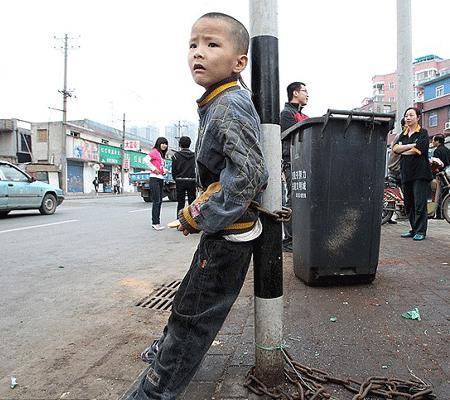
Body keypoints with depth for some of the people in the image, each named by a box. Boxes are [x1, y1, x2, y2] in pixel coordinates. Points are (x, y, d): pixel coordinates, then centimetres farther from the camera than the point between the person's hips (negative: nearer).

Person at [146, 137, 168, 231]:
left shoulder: (161, 154, 20)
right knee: (156, 201, -11)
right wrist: (154, 168, -18)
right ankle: (155, 223, -8)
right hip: (154, 178, -9)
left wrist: (164, 170, 10)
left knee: (160, 201, 9)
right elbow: (146, 159, -21)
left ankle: (157, 222, 15)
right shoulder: (154, 151, -6)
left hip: (161, 179, 9)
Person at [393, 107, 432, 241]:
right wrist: (411, 145, -10)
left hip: (420, 173, -6)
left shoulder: (423, 133, 2)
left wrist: (402, 150, 1)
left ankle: (421, 231, -1)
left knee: (420, 204, -8)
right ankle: (414, 229, 16)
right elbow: (395, 148, 2)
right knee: (408, 204, 7)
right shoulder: (403, 135, 19)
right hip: (406, 173, 6)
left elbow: (418, 150, -12)